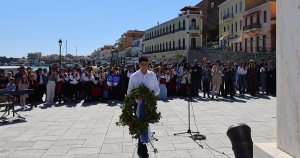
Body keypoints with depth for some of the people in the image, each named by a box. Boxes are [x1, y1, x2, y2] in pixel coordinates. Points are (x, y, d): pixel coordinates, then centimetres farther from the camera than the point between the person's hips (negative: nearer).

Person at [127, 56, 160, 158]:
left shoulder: (153, 75, 0)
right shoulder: (134, 76, -5)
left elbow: (157, 89, 4)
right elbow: (129, 91, -1)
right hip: (138, 104, -2)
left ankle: (141, 149, 34)